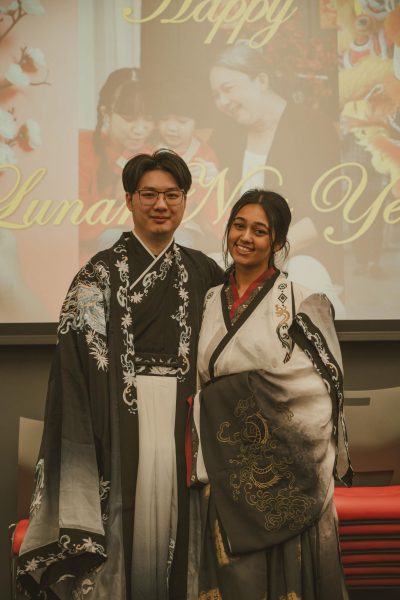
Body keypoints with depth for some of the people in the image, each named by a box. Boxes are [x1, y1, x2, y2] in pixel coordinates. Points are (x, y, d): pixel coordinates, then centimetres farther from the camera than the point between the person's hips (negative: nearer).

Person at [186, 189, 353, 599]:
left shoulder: (300, 302, -5)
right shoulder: (211, 301, 9)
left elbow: (322, 389, -5)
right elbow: (201, 385, 13)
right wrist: (200, 464, 7)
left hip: (283, 471, -4)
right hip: (224, 470, 4)